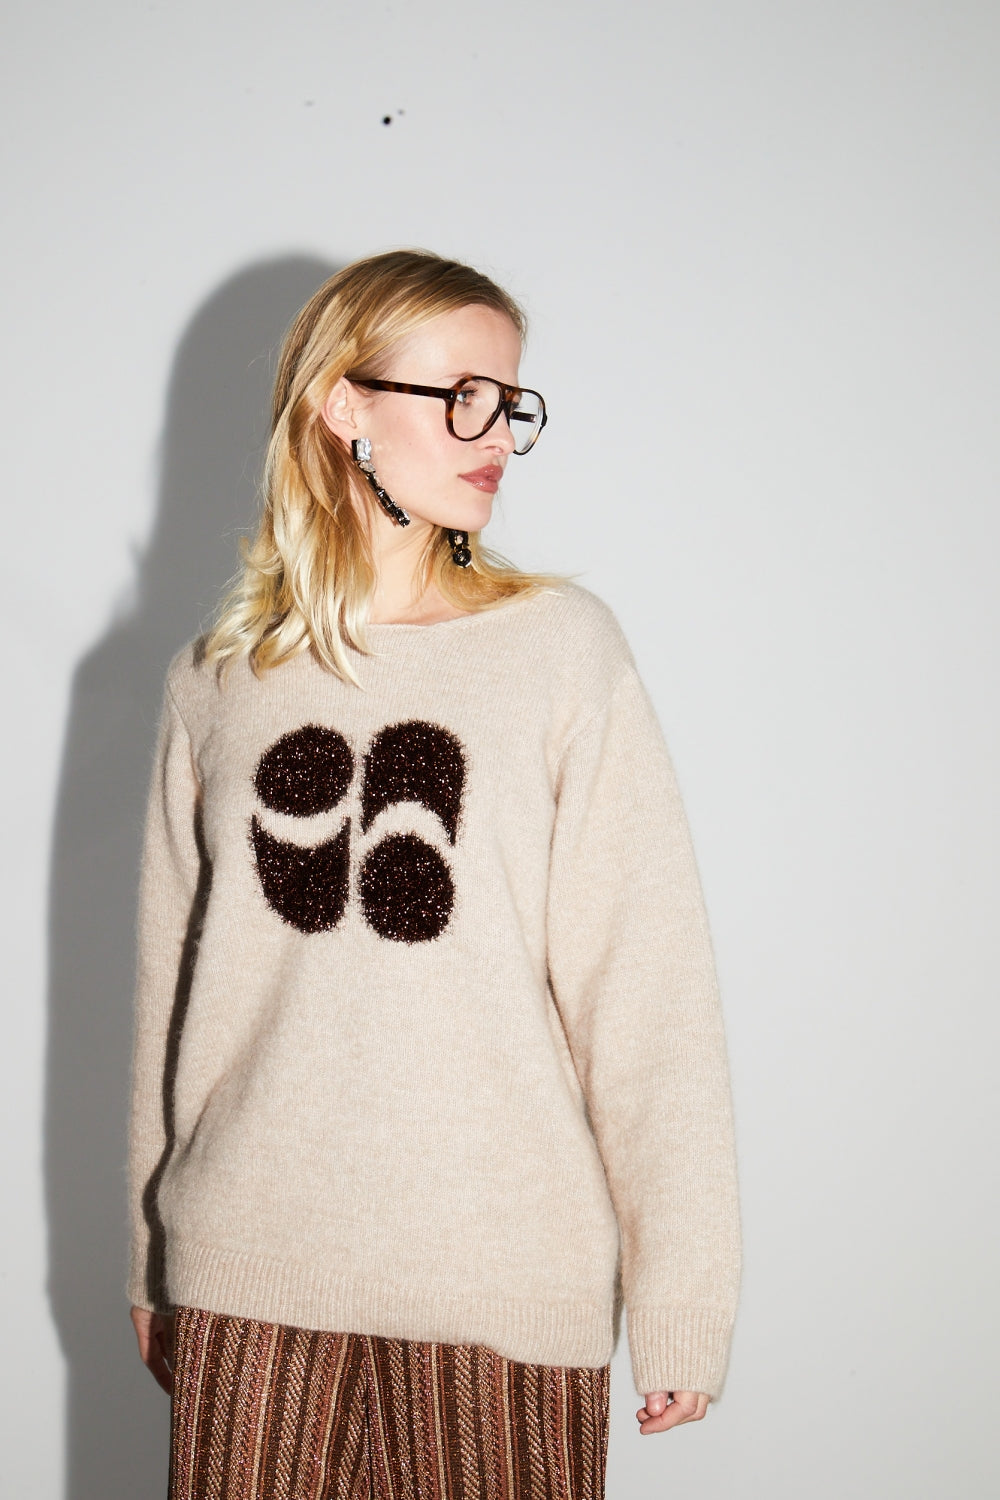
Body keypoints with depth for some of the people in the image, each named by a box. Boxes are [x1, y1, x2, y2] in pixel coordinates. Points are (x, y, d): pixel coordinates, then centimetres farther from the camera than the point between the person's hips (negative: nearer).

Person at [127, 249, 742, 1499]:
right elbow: (170, 981, 10)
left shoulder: (561, 645, -4)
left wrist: (679, 1300, -7)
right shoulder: (216, 680, 4)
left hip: (504, 1290, -2)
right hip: (249, 1282, 2)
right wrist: (151, 1262, 15)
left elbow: (647, 990, -6)